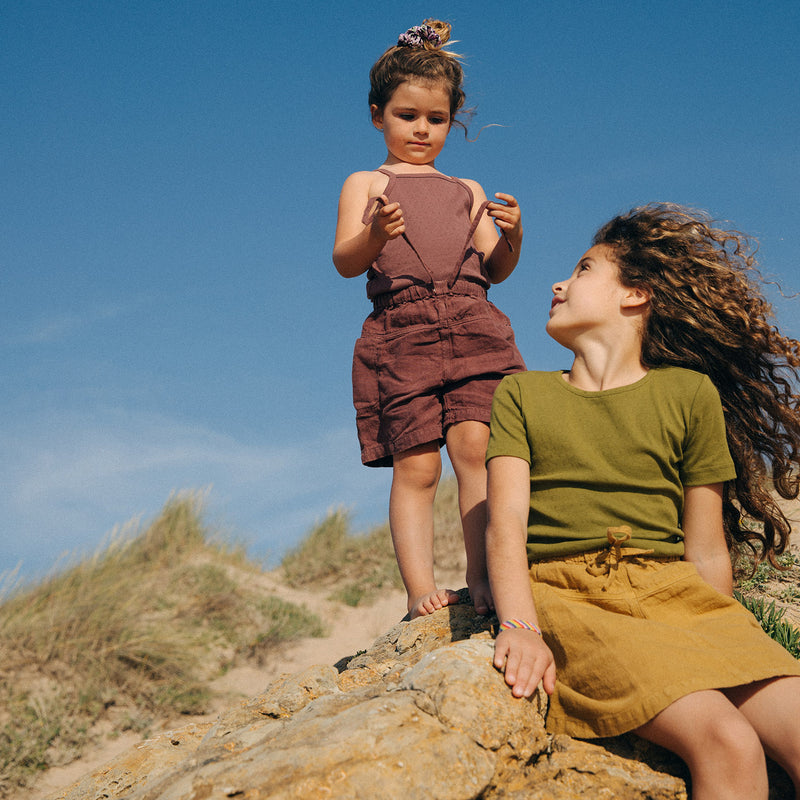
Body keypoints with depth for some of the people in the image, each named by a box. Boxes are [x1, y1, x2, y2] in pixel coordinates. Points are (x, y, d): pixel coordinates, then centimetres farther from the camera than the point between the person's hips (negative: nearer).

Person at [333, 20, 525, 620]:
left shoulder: (467, 192, 24)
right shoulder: (365, 184, 16)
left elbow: (494, 271, 17)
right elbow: (345, 261, 2)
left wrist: (512, 238, -5)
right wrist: (376, 235, -20)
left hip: (471, 328, 2)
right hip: (400, 331, -2)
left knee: (474, 446, -12)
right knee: (416, 464, -8)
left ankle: (481, 581, -9)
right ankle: (421, 588, -7)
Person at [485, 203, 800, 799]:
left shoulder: (689, 393, 15)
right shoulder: (522, 393, 16)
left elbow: (707, 552, 14)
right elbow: (507, 525, 0)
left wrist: (732, 652, 10)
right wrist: (520, 628, -17)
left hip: (674, 592, 2)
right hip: (567, 593, -2)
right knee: (727, 745, -29)